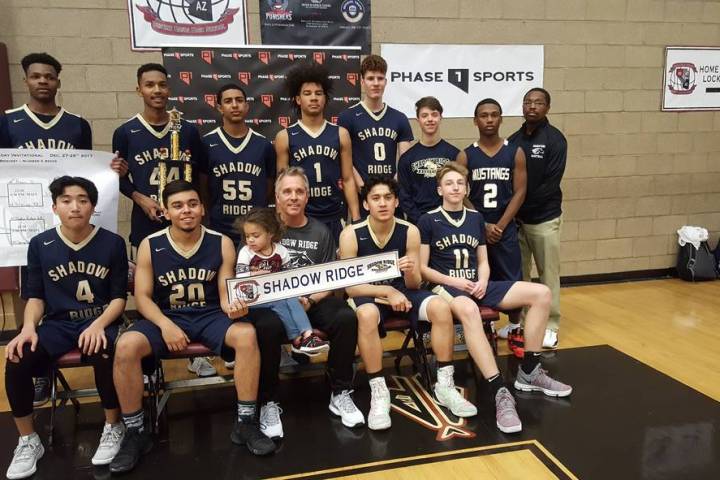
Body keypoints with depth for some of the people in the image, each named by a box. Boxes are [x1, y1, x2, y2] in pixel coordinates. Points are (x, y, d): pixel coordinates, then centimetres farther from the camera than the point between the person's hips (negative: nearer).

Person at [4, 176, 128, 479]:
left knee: (104, 355, -36)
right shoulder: (40, 244, 4)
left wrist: (98, 325, -20)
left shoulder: (113, 243, -2)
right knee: (17, 360, -26)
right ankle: (28, 442, -1)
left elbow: (119, 297, -2)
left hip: (100, 321, -2)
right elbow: (35, 296, 7)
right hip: (58, 324, 2)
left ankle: (113, 428, -8)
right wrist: (29, 327, -13)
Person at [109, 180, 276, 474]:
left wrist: (233, 308, -26)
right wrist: (166, 325, -21)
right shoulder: (150, 246, -3)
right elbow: (142, 297, -3)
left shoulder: (222, 243, -2)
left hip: (210, 316, 0)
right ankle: (135, 434, -10)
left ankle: (246, 423, -15)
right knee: (126, 346, -29)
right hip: (166, 317, 0)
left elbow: (225, 294, -1)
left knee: (247, 334, -30)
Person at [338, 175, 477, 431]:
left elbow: (414, 285, -4)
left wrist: (411, 272, -29)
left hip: (402, 290, 3)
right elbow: (349, 286, -15)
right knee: (367, 315, -38)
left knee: (441, 307, -23)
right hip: (368, 294, -3)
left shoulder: (410, 232, -9)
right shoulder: (351, 235, -16)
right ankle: (379, 392, -23)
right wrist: (387, 291, -27)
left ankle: (445, 385, -8)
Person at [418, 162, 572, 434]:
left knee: (541, 293, -12)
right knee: (468, 309, -44)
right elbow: (422, 268, -3)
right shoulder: (428, 221, 0)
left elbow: (482, 262, 16)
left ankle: (529, 373, -3)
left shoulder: (476, 218, 15)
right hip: (445, 287, -6)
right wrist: (454, 281, -15)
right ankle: (500, 392, -43)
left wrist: (482, 282, -6)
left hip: (476, 285, 6)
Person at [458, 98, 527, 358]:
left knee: (512, 282, 3)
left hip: (506, 229, 0)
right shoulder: (465, 156, 1)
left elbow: (519, 193, -2)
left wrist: (500, 225, -11)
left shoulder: (515, 153, 2)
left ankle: (514, 331, 18)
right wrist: (483, 225, -12)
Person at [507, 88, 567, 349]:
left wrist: (522, 206, -14)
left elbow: (550, 183, -13)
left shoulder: (555, 139, -5)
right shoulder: (513, 140, 8)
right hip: (516, 218, 4)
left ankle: (551, 326, 14)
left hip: (544, 218, -4)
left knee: (548, 273, 3)